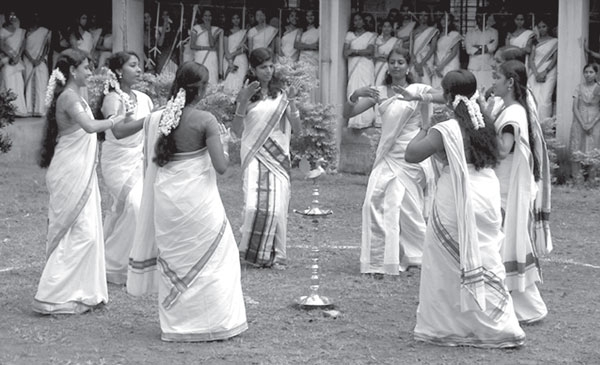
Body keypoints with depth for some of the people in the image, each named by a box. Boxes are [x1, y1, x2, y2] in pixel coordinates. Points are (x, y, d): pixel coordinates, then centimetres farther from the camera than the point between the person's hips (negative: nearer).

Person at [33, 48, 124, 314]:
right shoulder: (69, 97, -17)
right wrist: (114, 120, -16)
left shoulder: (74, 96, 14)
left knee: (87, 232, 13)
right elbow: (90, 126, -30)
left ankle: (81, 292, 19)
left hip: (80, 173, 10)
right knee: (80, 233, -8)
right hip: (70, 173, -10)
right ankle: (54, 297, -5)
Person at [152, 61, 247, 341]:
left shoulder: (165, 117, 0)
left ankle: (176, 323, 21)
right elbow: (221, 166, -17)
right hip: (197, 196, -5)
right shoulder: (205, 120, -14)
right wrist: (219, 141, 0)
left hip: (166, 196, 5)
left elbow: (156, 157, 6)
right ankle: (216, 321, 13)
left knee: (173, 259, 16)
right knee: (214, 255, 10)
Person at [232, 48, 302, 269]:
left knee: (277, 207, -5)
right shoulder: (247, 94, 6)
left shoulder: (280, 94, 6)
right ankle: (252, 250, 6)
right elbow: (237, 131, 0)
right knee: (253, 205, -14)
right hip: (254, 156, -1)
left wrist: (291, 102, -11)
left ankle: (275, 255, 10)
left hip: (278, 157, 1)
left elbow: (296, 129, 3)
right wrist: (242, 102, -11)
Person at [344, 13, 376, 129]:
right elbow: (345, 54, 5)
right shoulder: (349, 35, 15)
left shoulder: (370, 35, 10)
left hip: (366, 67, -2)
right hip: (353, 67, 2)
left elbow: (370, 51, -4)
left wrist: (354, 51, -3)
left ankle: (366, 120, -12)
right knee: (353, 91, -8)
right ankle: (355, 121, -10)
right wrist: (362, 52, -5)